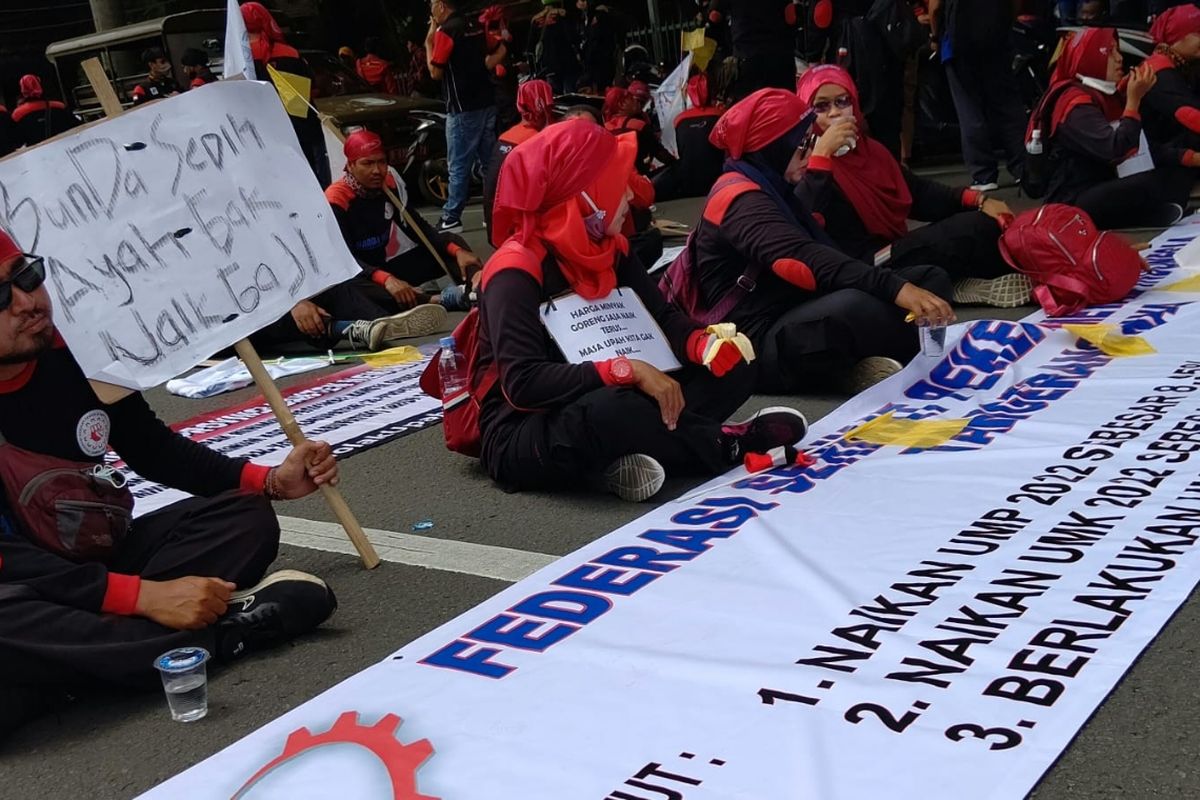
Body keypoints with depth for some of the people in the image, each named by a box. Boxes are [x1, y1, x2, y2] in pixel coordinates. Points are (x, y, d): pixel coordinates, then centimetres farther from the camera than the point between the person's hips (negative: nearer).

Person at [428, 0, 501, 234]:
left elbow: (435, 73, -7)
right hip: (487, 102, 8)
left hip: (463, 109, -8)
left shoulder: (446, 31, -12)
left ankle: (451, 218, 1)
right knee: (490, 162, 11)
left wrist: (429, 42, 2)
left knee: (459, 167, -3)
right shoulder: (476, 27, 11)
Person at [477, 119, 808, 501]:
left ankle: (628, 455, -22)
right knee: (610, 410, -41)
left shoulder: (606, 248, 3)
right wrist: (628, 370, -33)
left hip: (596, 403, 8)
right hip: (521, 439, -8)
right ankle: (720, 445, -12)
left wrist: (704, 343, -19)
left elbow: (662, 317, 4)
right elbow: (523, 384, -30)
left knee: (730, 370, -2)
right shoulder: (516, 273, -21)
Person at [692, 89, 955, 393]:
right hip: (761, 345, -10)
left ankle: (865, 364, -19)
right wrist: (895, 288, -40)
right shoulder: (741, 199, -15)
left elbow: (818, 252, 10)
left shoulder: (768, 187, 19)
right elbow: (802, 259, -32)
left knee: (933, 278, 3)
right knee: (856, 306, -40)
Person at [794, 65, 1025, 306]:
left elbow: (918, 191, 18)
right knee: (975, 228, -15)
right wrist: (821, 153, -26)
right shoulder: (807, 167, -8)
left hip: (896, 249, 9)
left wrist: (979, 201, 6)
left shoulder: (870, 149, 17)